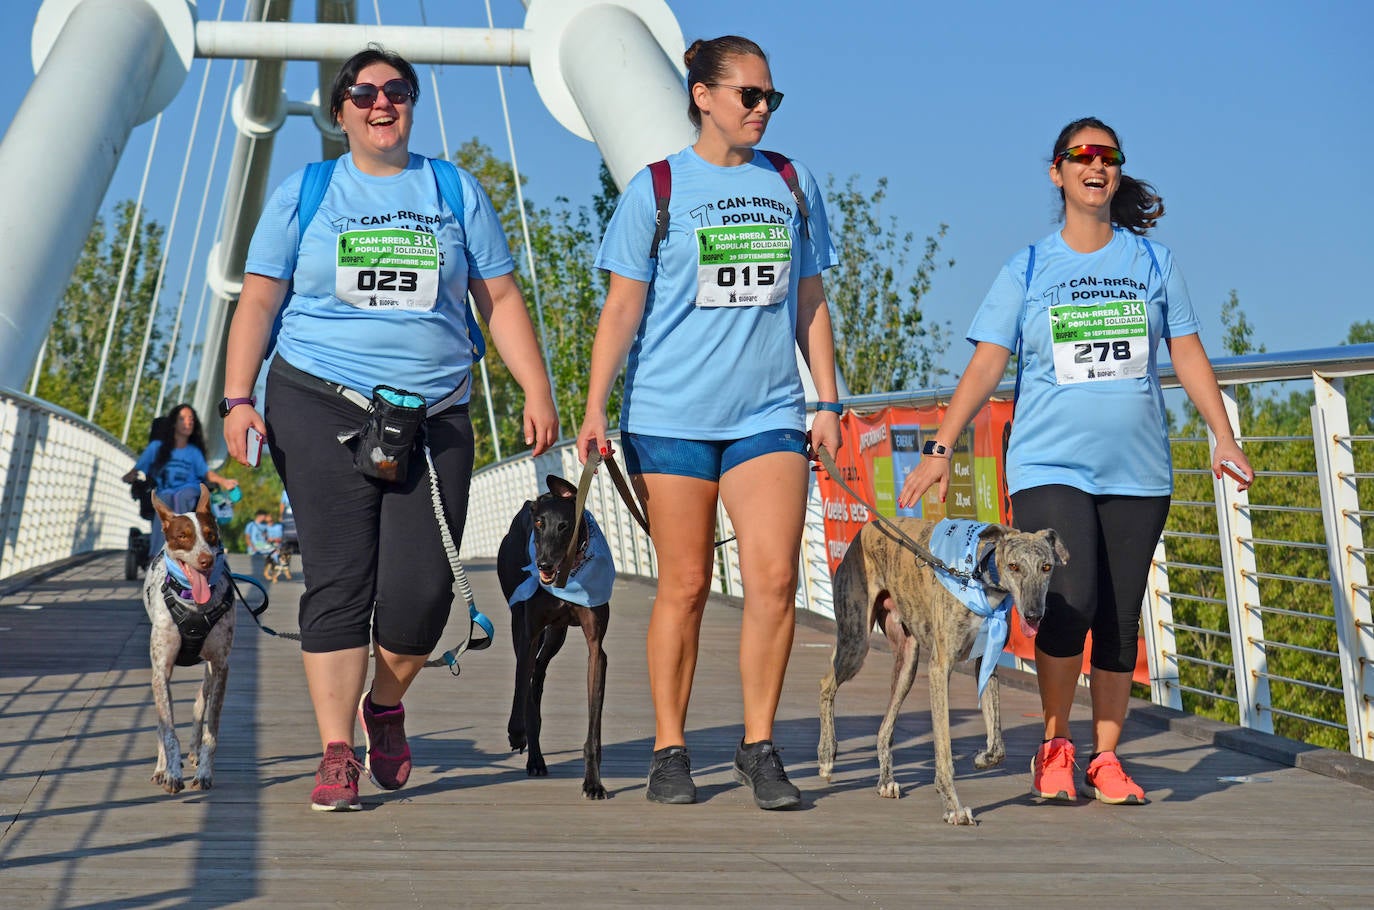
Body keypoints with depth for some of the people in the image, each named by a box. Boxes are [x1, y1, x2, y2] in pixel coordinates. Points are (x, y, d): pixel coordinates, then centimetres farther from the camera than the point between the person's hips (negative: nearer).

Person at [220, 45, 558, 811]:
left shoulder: (456, 192, 14)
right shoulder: (303, 196, 10)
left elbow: (501, 300, 13)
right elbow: (258, 302, 6)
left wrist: (537, 393, 3)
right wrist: (238, 398, -6)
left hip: (435, 418, 1)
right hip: (322, 409, -1)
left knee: (423, 587, -7)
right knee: (340, 583, -6)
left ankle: (386, 703, 22)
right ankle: (338, 755, 0)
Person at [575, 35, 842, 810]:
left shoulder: (793, 185, 11)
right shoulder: (657, 189, 2)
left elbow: (810, 303, 17)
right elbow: (623, 308, 1)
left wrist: (828, 401, 12)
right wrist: (595, 410, -6)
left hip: (769, 412, 2)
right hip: (671, 414, -2)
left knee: (775, 578, -9)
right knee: (685, 585, 2)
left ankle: (760, 747, 3)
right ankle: (670, 752, 13)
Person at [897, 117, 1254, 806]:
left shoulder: (1153, 262, 11)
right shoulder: (1027, 271, 7)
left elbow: (1188, 355, 11)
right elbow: (984, 366, 2)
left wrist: (1223, 435, 0)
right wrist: (940, 449, -7)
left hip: (1137, 471, 2)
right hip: (1050, 464, -2)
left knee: (1120, 619, 1)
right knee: (1070, 601, -18)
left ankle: (1105, 757, 12)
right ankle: (1053, 744, 0)